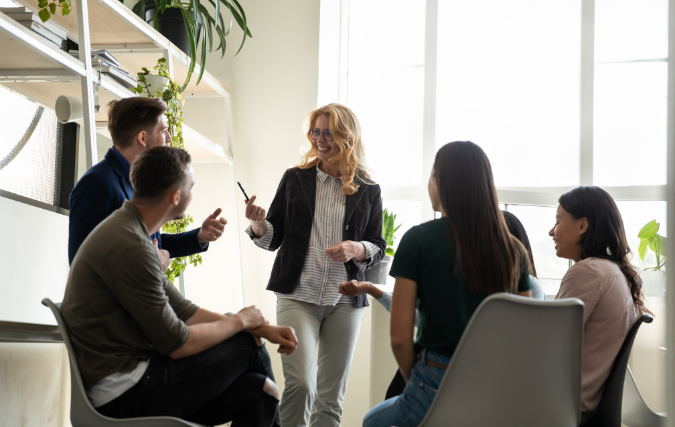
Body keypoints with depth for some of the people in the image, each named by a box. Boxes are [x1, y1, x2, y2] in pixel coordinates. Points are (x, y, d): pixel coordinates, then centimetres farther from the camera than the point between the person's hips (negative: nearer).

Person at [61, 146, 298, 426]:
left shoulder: (126, 230, 12)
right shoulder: (129, 246, -21)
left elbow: (183, 312, 14)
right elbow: (176, 344, -16)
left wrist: (263, 328, 8)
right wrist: (240, 321, 1)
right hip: (121, 393, -9)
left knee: (256, 391, 0)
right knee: (248, 347, -3)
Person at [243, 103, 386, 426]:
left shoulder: (368, 190, 6)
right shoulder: (295, 179, 6)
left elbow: (378, 248, 11)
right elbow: (273, 238, 8)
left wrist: (357, 250, -10)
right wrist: (258, 224, -13)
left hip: (345, 301, 1)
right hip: (297, 295, -1)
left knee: (332, 394, 7)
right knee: (300, 383, -17)